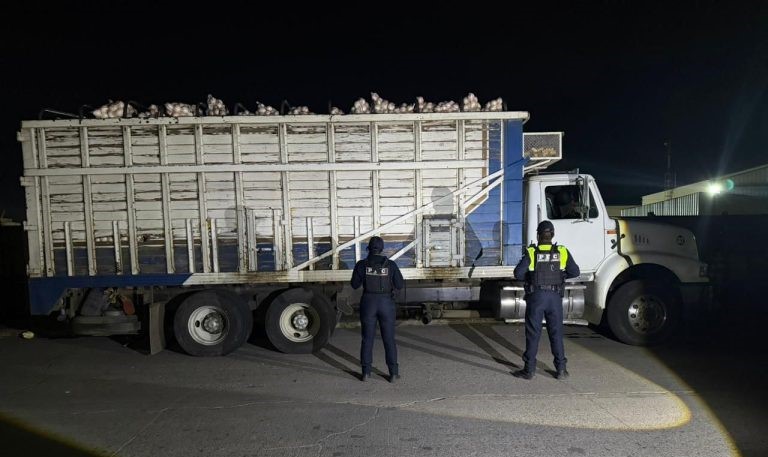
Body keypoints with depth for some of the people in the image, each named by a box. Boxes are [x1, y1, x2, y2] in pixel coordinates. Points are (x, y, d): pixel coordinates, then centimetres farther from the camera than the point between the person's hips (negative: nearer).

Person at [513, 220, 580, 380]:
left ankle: (529, 369, 10)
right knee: (556, 333, 11)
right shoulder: (562, 252, -1)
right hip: (555, 297, 2)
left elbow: (518, 273, -12)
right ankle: (561, 369, 15)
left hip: (536, 296, -2)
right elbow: (575, 272, 2)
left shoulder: (531, 253, -8)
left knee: (533, 333, 4)